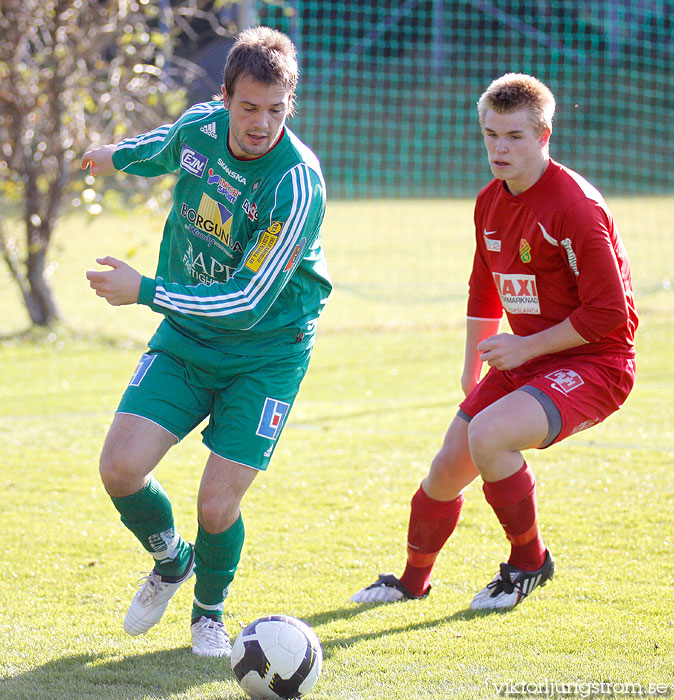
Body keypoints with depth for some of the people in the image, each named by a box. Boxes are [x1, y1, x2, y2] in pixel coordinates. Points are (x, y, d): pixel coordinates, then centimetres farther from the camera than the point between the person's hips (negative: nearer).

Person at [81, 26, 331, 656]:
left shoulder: (297, 185, -27)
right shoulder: (199, 125, -9)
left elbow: (248, 302, -27)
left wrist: (144, 291, -27)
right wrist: (119, 155, 39)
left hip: (267, 352, -5)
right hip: (186, 338, 5)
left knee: (216, 506, -10)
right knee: (120, 468, -11)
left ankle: (210, 611, 23)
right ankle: (170, 562, 22)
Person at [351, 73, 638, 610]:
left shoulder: (575, 206, -21)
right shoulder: (491, 203, 5)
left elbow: (608, 314, -22)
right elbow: (485, 293, 22)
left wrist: (528, 346, -18)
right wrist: (472, 373, 20)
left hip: (595, 363, -8)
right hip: (523, 359, 8)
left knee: (488, 435, -29)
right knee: (447, 469, 6)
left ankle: (530, 562, -6)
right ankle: (414, 578, 33)